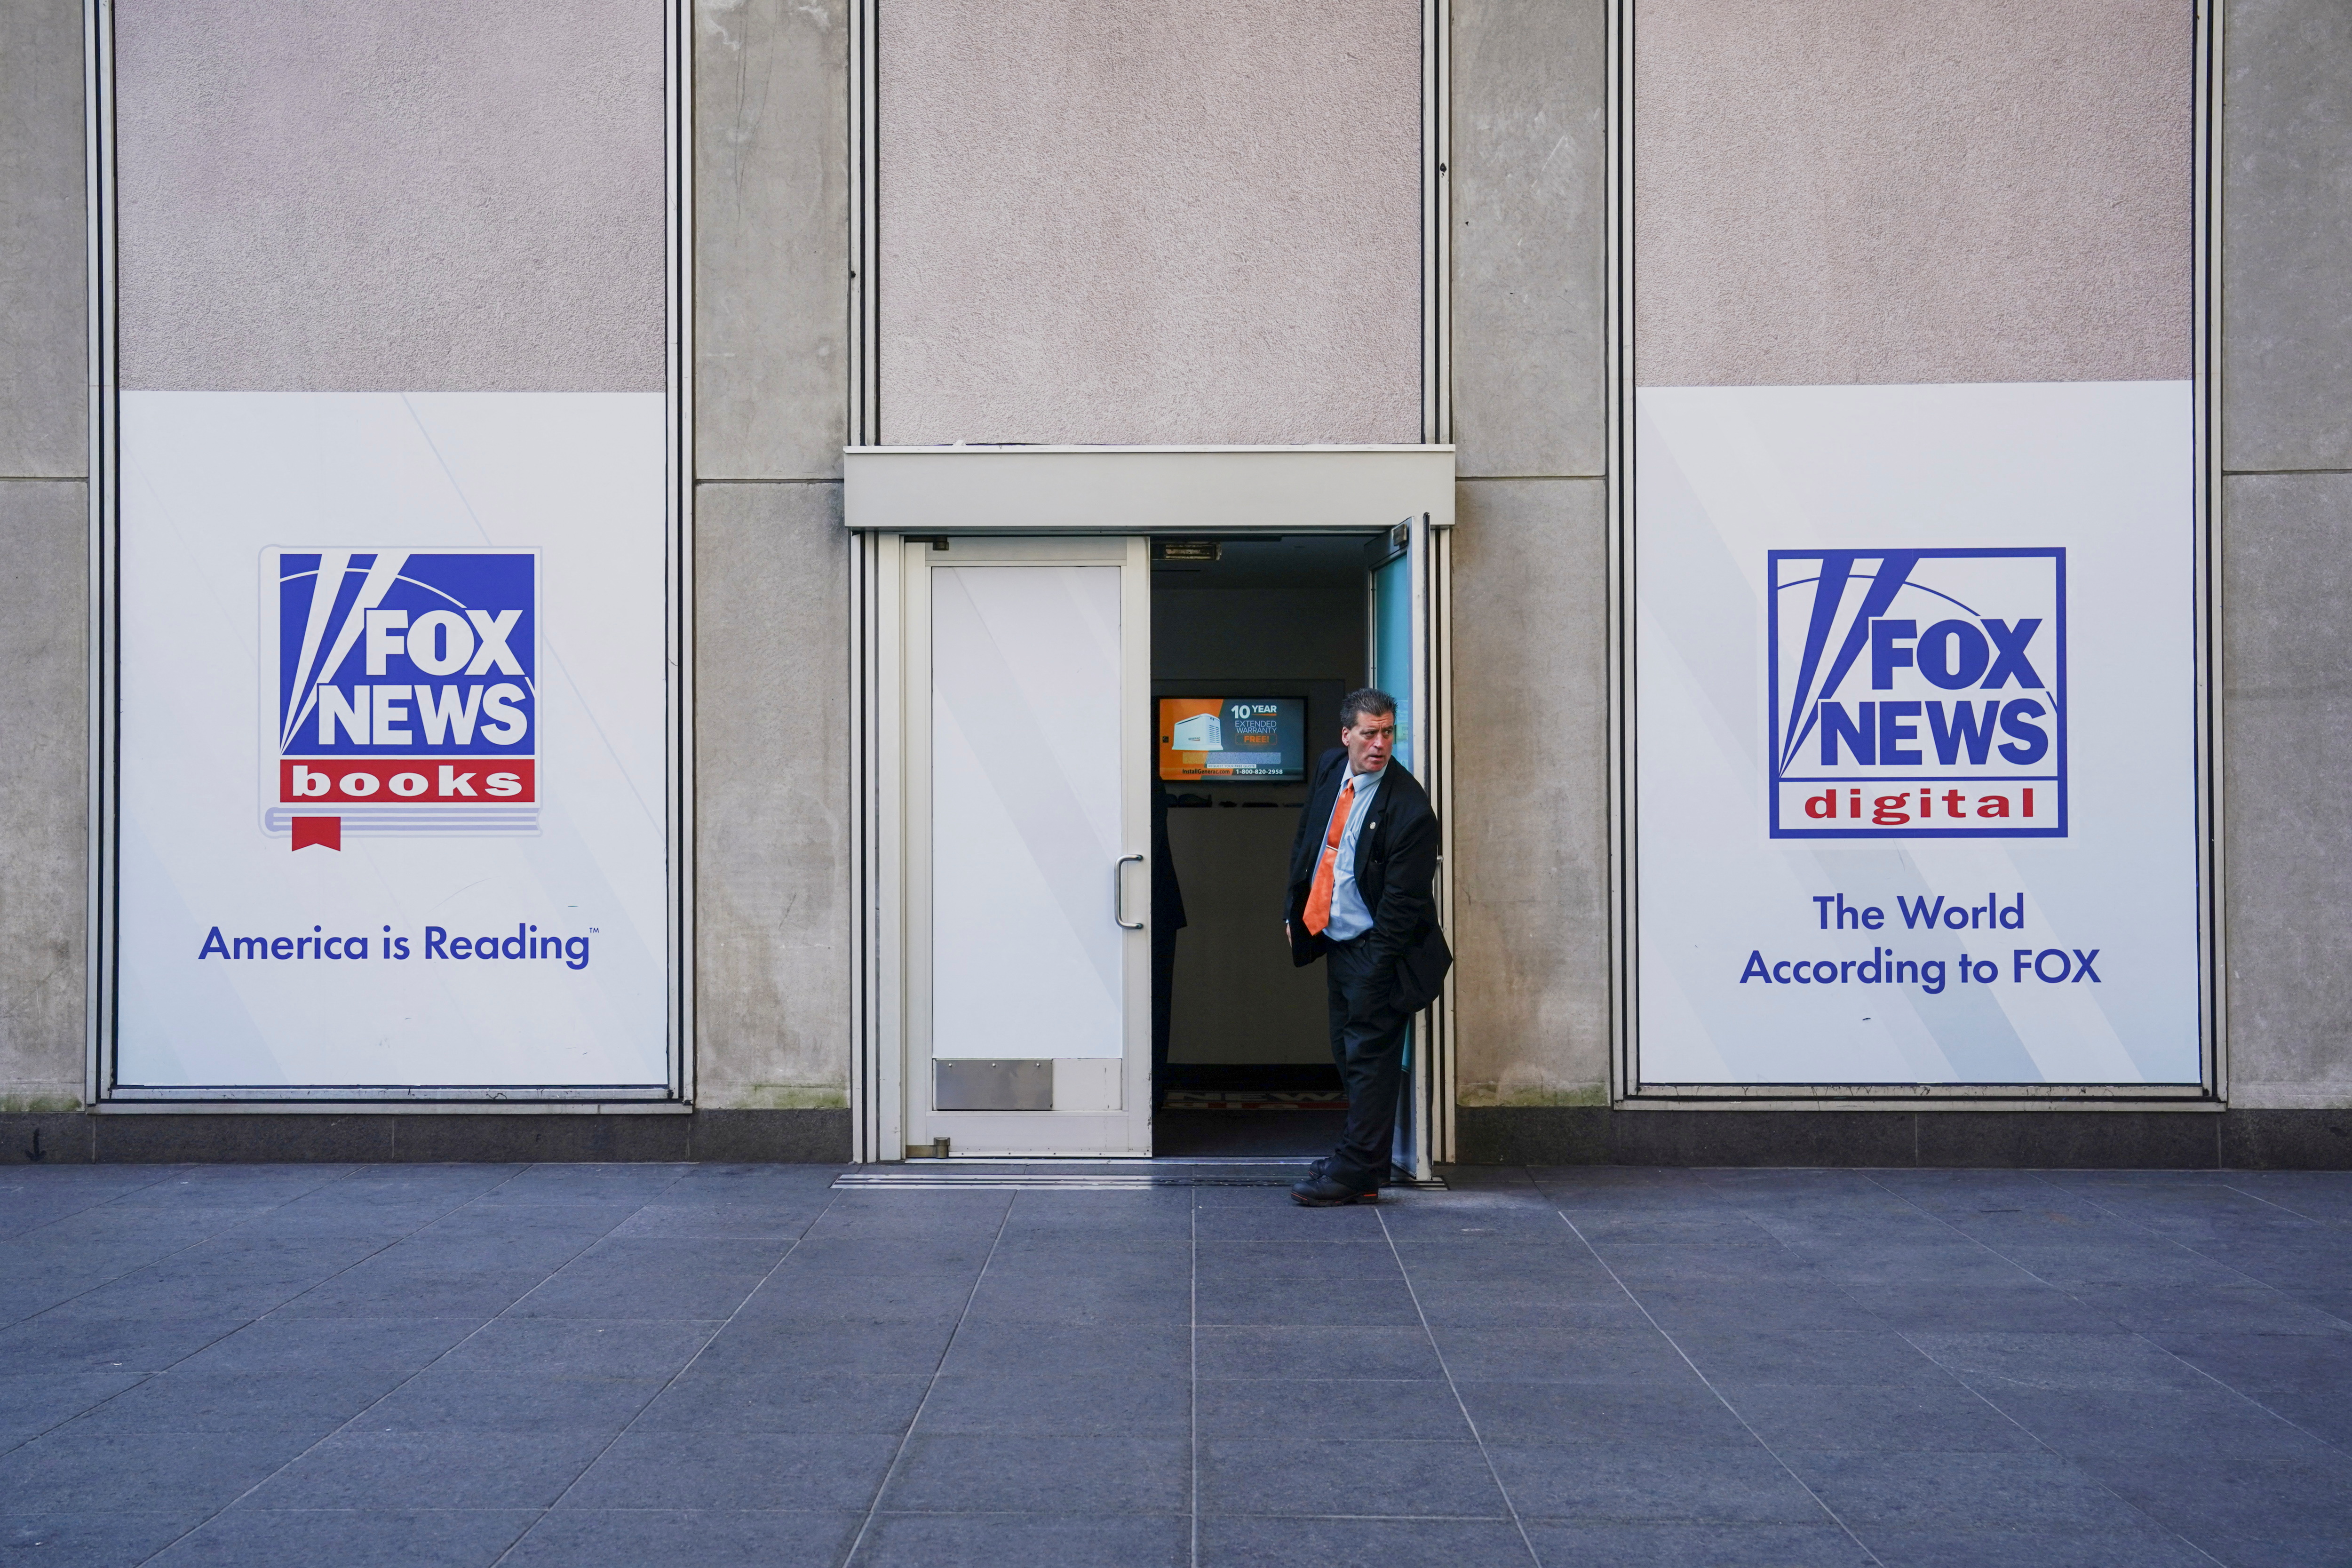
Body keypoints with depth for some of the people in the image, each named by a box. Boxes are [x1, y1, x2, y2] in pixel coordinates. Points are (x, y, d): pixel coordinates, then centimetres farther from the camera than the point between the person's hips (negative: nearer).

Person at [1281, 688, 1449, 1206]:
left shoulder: (1408, 807, -20)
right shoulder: (1330, 769, 2)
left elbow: (1403, 900, -18)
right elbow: (1306, 840, 16)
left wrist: (1374, 969, -18)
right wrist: (1294, 911, 14)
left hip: (1375, 949, -8)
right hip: (1335, 938, 8)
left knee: (1369, 1056, -3)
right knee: (1348, 1052, 16)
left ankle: (1356, 1173, 2)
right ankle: (1362, 1157, 28)